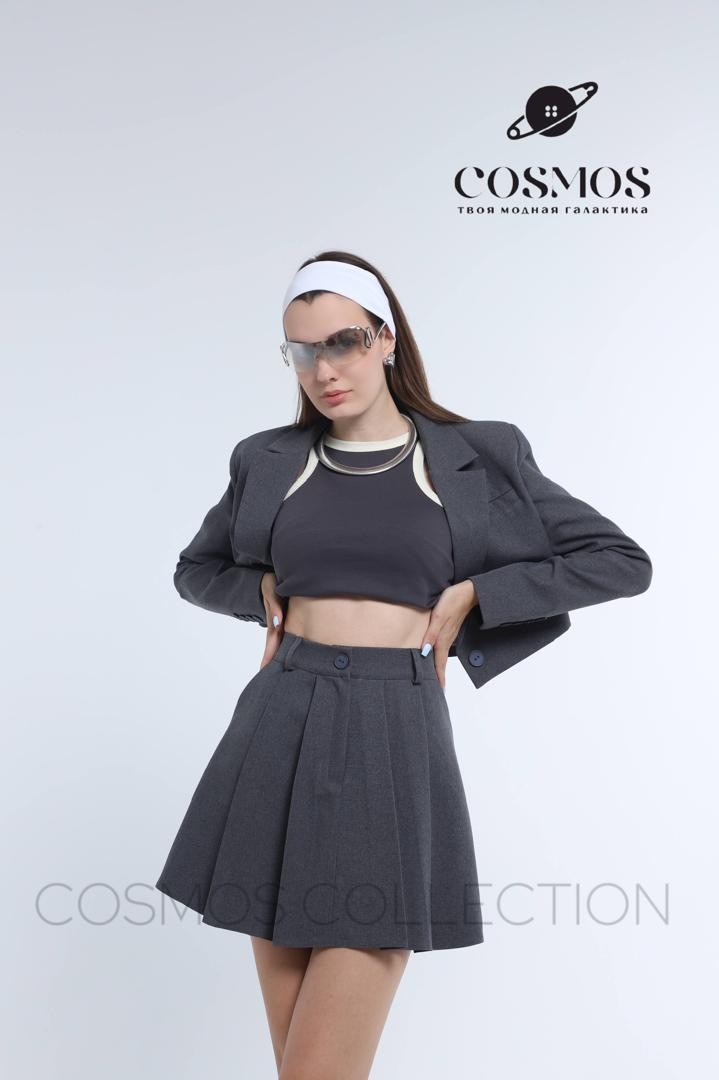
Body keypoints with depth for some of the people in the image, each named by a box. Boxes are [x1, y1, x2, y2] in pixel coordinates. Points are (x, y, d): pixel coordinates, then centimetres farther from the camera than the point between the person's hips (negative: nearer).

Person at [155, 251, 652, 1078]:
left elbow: (624, 562, 3)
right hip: (279, 731, 3)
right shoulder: (269, 461, 9)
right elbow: (196, 570, 26)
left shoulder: (478, 457, 3)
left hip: (396, 736, -3)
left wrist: (471, 594, -3)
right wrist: (268, 591, 5)